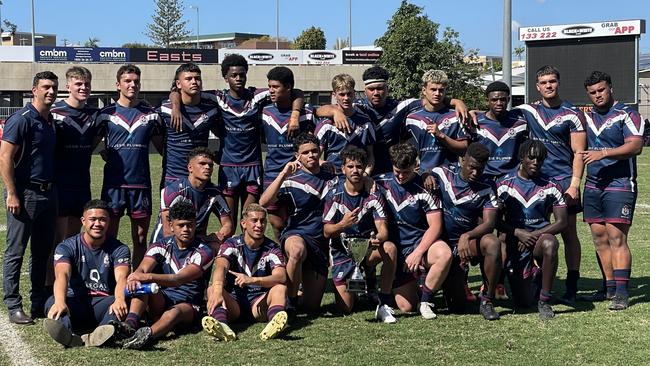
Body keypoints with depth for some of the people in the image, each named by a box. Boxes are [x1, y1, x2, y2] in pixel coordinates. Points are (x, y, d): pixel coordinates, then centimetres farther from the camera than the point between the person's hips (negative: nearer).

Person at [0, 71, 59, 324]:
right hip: (25, 194, -8)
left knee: (43, 251, 13)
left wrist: (52, 189, 15)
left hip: (48, 193, 8)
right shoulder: (21, 119, -11)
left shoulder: (51, 121, 13)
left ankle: (39, 302, 23)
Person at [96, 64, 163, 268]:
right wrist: (107, 155, 3)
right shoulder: (106, 113, 5)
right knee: (109, 237, 1)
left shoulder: (150, 114, 8)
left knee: (140, 238, 6)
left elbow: (161, 147, 15)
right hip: (113, 182, -1)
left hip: (141, 182, 1)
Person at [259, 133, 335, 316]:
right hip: (296, 234, -4)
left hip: (321, 243, 4)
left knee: (312, 306, 1)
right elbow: (264, 202, -18)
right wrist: (283, 174, -23)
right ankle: (290, 302, -23)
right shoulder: (291, 180, -3)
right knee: (297, 250, -43)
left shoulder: (330, 175, 10)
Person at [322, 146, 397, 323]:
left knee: (390, 248, -35)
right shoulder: (334, 194, -5)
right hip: (342, 252, 0)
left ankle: (385, 304, -21)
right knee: (345, 308, -14)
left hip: (367, 248, 0)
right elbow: (326, 232, -7)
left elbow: (382, 228, -13)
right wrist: (343, 224, -30)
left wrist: (378, 239, -38)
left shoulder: (373, 195, -4)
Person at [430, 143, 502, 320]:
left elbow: (489, 223, -12)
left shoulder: (487, 188, -4)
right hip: (443, 242, -1)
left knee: (493, 243, -36)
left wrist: (467, 236, -30)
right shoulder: (442, 174, -5)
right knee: (458, 304, -9)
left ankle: (487, 300, -17)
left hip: (469, 241, 1)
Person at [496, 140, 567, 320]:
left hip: (539, 238, 0)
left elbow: (561, 222, -3)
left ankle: (544, 301, -23)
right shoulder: (504, 185, 0)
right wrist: (518, 233, -17)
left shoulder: (551, 188, 1)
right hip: (515, 244, 0)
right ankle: (533, 280, 36)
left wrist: (534, 235, -15)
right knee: (523, 302, -4)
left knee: (550, 244, -39)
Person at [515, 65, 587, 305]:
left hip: (564, 180, -3)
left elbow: (578, 152, -4)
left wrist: (574, 184, -13)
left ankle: (571, 289, 2)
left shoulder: (572, 114, -2)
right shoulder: (528, 111, 9)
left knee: (568, 233, -1)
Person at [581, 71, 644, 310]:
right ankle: (609, 287, 16)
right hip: (593, 186, 6)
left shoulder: (627, 115, -5)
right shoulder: (587, 117, 14)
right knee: (599, 238, 7)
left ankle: (622, 293, -11)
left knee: (617, 238, -11)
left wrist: (603, 153, -25)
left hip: (620, 185, -6)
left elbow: (635, 145, -17)